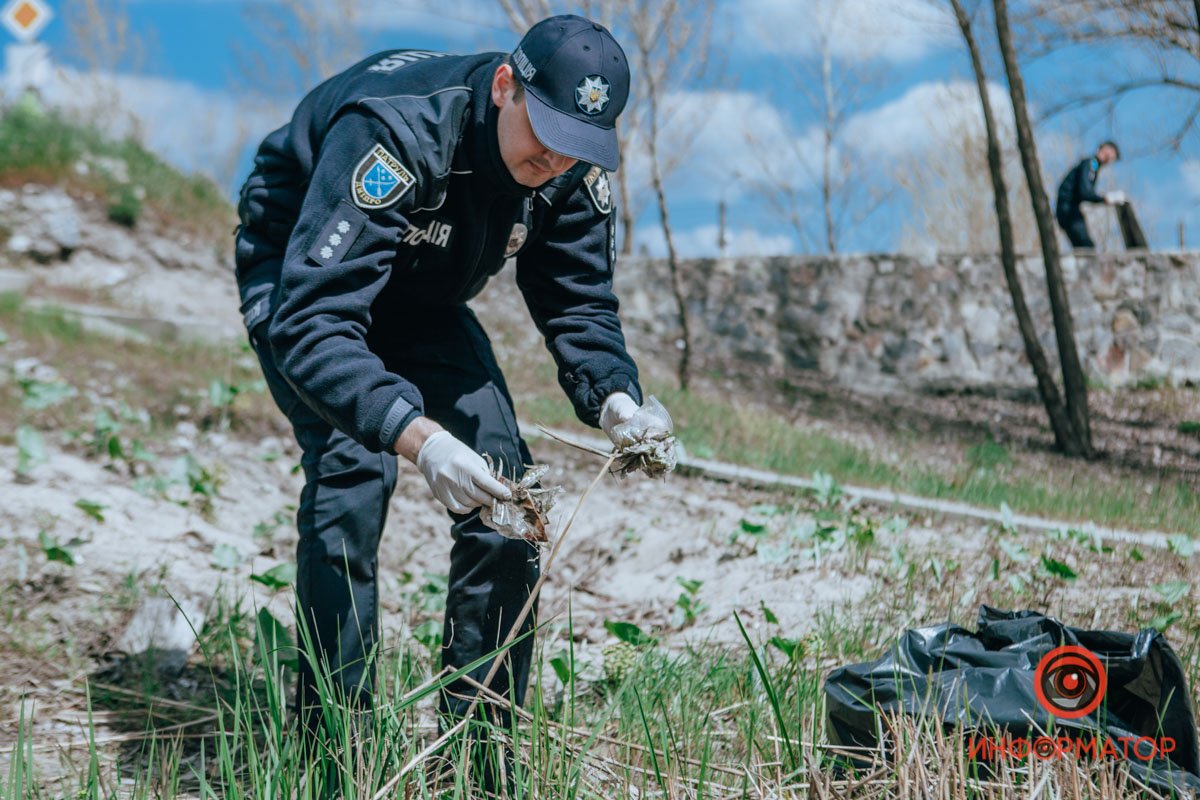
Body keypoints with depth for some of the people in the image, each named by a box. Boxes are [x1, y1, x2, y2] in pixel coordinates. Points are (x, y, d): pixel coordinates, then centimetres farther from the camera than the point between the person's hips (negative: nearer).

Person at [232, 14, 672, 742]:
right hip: (297, 277, -5)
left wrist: (615, 398, -30)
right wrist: (417, 437, -59)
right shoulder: (395, 133, -41)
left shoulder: (575, 170, -21)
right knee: (355, 465, -26)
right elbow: (310, 319, -46)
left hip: (421, 296, 6)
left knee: (505, 488, -7)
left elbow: (579, 305, -9)